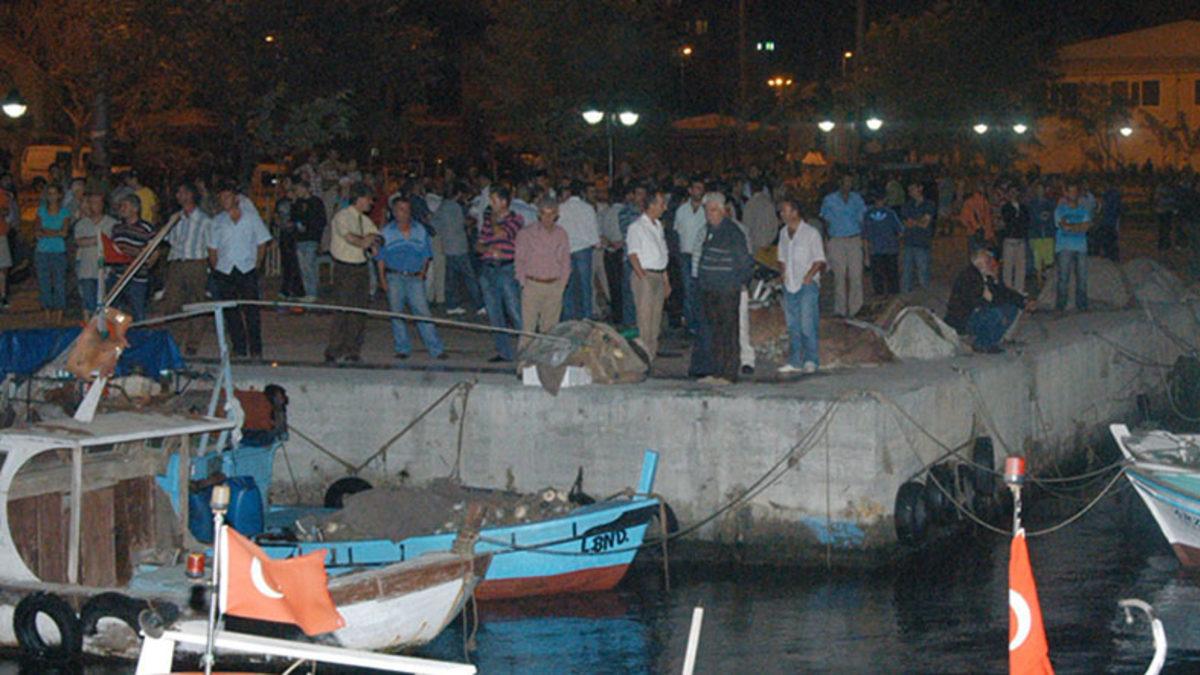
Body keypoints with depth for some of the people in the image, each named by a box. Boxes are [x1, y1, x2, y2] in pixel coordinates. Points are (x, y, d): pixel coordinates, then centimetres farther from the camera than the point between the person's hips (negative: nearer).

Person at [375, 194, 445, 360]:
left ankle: (436, 349, -10)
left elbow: (427, 255, 12)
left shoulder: (420, 231, 9)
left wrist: (423, 273, -1)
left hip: (415, 278, 0)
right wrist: (382, 278, -3)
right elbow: (380, 258, 5)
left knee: (422, 312, -8)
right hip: (394, 278, 0)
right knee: (396, 313, 3)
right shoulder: (386, 232, 4)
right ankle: (402, 349, 13)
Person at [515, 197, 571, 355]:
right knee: (528, 326, -8)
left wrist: (561, 285, 5)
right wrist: (524, 284, -3)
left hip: (554, 287, 3)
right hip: (532, 285, -3)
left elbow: (566, 262, 13)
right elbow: (519, 261, 4)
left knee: (550, 327, 4)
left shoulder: (562, 234, 7)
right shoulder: (526, 234, -1)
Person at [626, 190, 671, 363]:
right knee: (645, 316, -8)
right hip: (645, 275, -8)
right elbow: (632, 254, -14)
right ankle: (644, 355, -8)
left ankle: (653, 350, 15)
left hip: (659, 275, 8)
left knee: (656, 316, 9)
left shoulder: (658, 225, 16)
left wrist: (666, 280, 20)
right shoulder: (637, 226, -9)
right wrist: (643, 277, -22)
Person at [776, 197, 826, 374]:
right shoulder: (784, 233, 13)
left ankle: (811, 360, -8)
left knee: (807, 324, -12)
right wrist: (784, 272, 7)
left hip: (807, 284, -6)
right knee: (793, 325, 7)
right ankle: (795, 361, 11)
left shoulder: (811, 233, -5)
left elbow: (820, 260, -5)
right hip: (790, 285, 6)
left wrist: (809, 275, -16)